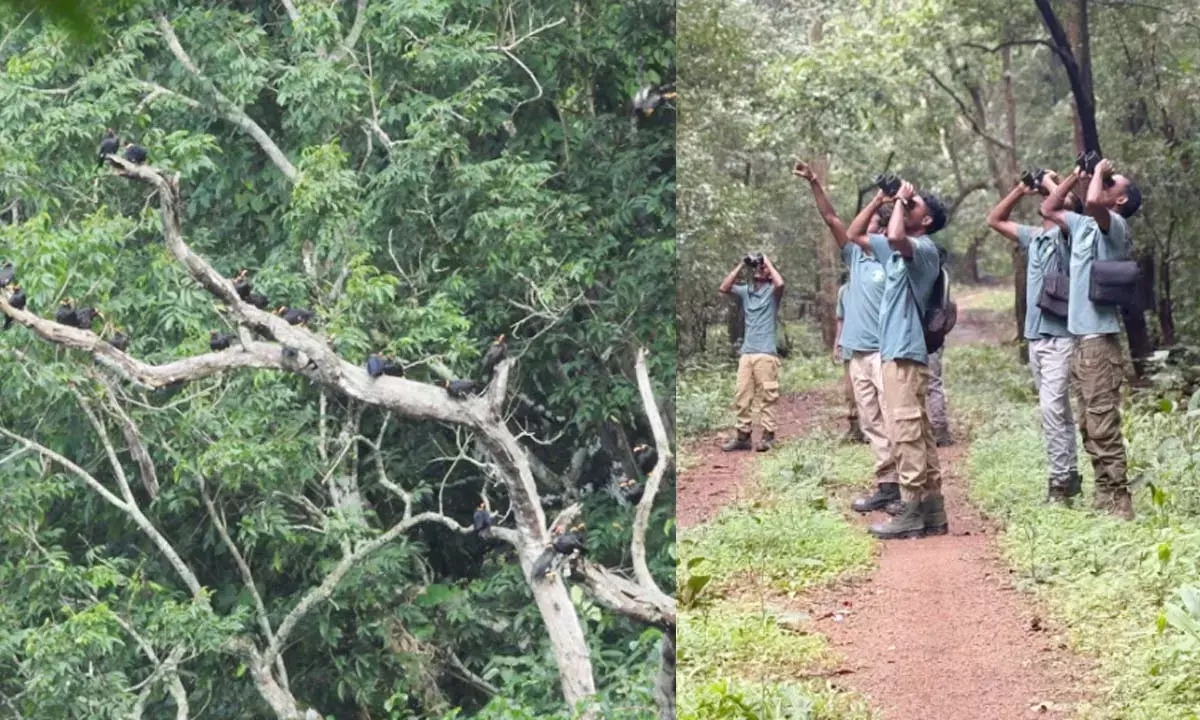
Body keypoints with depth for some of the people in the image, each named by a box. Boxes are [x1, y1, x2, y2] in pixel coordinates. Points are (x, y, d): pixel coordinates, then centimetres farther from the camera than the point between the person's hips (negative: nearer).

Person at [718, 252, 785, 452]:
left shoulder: (772, 291, 0)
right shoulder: (745, 290, 14)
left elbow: (780, 283, -22)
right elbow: (724, 288, 2)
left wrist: (767, 261, -8)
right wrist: (741, 265, 2)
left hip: (766, 353, -5)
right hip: (746, 352, 5)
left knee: (767, 396, -2)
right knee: (741, 396, 4)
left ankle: (768, 436, 2)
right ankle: (743, 436, 9)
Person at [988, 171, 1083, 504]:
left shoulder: (1066, 235, -6)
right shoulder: (1033, 237, 16)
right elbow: (995, 220, 25)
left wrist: (1049, 183, -6)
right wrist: (1022, 189, 15)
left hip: (1060, 336, -8)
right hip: (1035, 335, 8)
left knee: (1052, 407, -15)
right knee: (1057, 409, 11)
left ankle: (1060, 480, -12)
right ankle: (1070, 474, 17)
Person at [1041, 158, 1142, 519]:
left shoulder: (1116, 227, -9)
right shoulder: (1084, 225, 16)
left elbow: (1093, 202, -31)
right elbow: (1049, 209, 27)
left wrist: (1099, 172, -11)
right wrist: (1075, 176, 17)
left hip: (1099, 338, -9)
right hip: (1081, 336, 9)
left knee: (1103, 428, -10)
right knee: (1090, 429, 12)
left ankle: (1119, 505, -8)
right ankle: (1105, 500, 18)